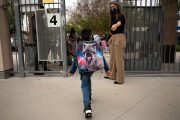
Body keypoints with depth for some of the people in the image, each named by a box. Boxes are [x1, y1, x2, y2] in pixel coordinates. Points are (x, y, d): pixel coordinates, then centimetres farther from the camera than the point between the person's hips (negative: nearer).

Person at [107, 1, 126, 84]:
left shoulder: (121, 16, -5)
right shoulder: (113, 17, 19)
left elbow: (120, 22, -30)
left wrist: (116, 25, -51)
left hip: (119, 38, -9)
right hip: (113, 38, 9)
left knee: (119, 59, -7)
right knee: (113, 58, 13)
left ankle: (120, 79, 1)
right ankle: (113, 75, 27)